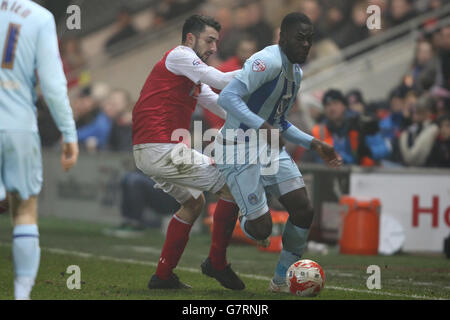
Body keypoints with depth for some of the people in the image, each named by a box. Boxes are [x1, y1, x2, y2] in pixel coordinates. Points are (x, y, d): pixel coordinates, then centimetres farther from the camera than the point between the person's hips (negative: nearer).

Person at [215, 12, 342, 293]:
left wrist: (315, 144, 18)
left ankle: (282, 280, 14)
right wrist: (262, 126, -39)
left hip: (270, 146, 9)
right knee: (261, 229, -13)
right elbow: (228, 96, -30)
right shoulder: (269, 61, -19)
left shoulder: (296, 72, 13)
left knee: (304, 211, -2)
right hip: (240, 148, -9)